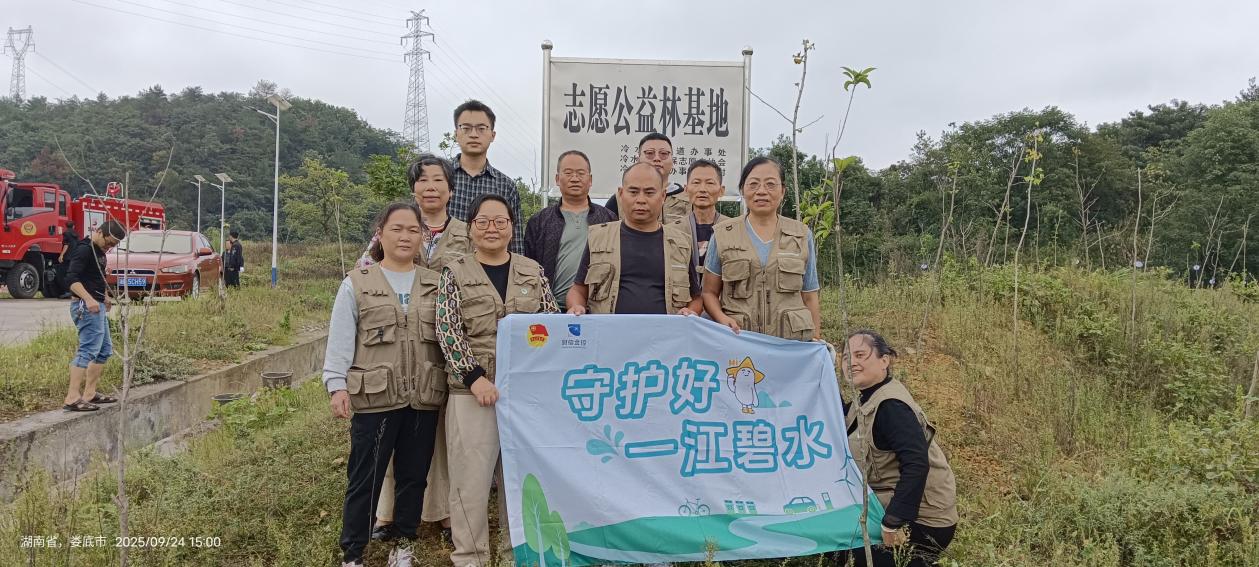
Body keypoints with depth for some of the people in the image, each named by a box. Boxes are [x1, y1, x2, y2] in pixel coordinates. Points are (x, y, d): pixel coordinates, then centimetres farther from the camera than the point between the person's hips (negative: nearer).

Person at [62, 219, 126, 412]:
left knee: (105, 350, 15)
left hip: (98, 307, 10)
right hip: (86, 307, -10)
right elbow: (71, 279, -25)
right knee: (88, 351, -15)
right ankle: (72, 399, -18)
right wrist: (88, 299, -36)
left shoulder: (100, 251, 16)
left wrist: (104, 295, 35)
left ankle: (89, 394, 21)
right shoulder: (84, 250, -14)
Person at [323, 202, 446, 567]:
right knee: (365, 479, 3)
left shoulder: (435, 284, 10)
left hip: (424, 399, 3)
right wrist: (337, 385, -9)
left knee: (414, 476, 12)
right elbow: (340, 340, 0)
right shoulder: (357, 283, 3)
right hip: (374, 398, -3)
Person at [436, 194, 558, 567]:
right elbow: (448, 331, -5)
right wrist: (474, 376, -15)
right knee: (471, 474, 0)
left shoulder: (533, 271, 9)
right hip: (474, 389, -2)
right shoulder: (455, 274, 3)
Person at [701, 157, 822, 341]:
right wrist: (722, 319, -12)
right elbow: (710, 293, 7)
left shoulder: (802, 235, 10)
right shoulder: (722, 234, 6)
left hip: (793, 340, 1)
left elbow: (809, 298, 11)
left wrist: (816, 342, 4)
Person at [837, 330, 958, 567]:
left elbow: (916, 465, -31)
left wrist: (893, 523, -30)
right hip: (894, 506, 9)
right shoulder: (867, 400, 7)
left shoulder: (890, 406, -23)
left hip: (922, 520, -9)